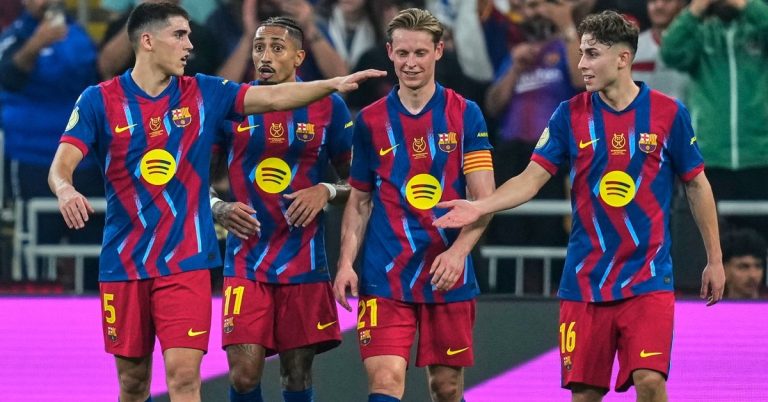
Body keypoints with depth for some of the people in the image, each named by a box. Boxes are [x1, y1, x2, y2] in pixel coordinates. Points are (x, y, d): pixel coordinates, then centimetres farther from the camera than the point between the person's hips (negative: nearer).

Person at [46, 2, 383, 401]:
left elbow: (273, 96, -2)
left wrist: (333, 83, -15)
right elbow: (62, 164, -9)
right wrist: (66, 190, -32)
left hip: (185, 263, 0)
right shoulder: (99, 101, -1)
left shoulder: (203, 94, 5)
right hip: (123, 263, 0)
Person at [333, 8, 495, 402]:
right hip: (384, 278, 0)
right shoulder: (370, 121, 6)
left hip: (447, 276, 0)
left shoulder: (465, 115, 1)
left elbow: (483, 198, -3)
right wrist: (346, 262, 0)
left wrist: (459, 251, -19)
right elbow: (359, 201, 12)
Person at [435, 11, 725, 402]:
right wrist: (480, 207, -18)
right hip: (585, 280, 2)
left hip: (647, 279, -2)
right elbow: (533, 178, -2)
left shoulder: (668, 113, -2)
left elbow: (696, 185, 6)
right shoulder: (570, 115, 2)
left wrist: (714, 259, 8)